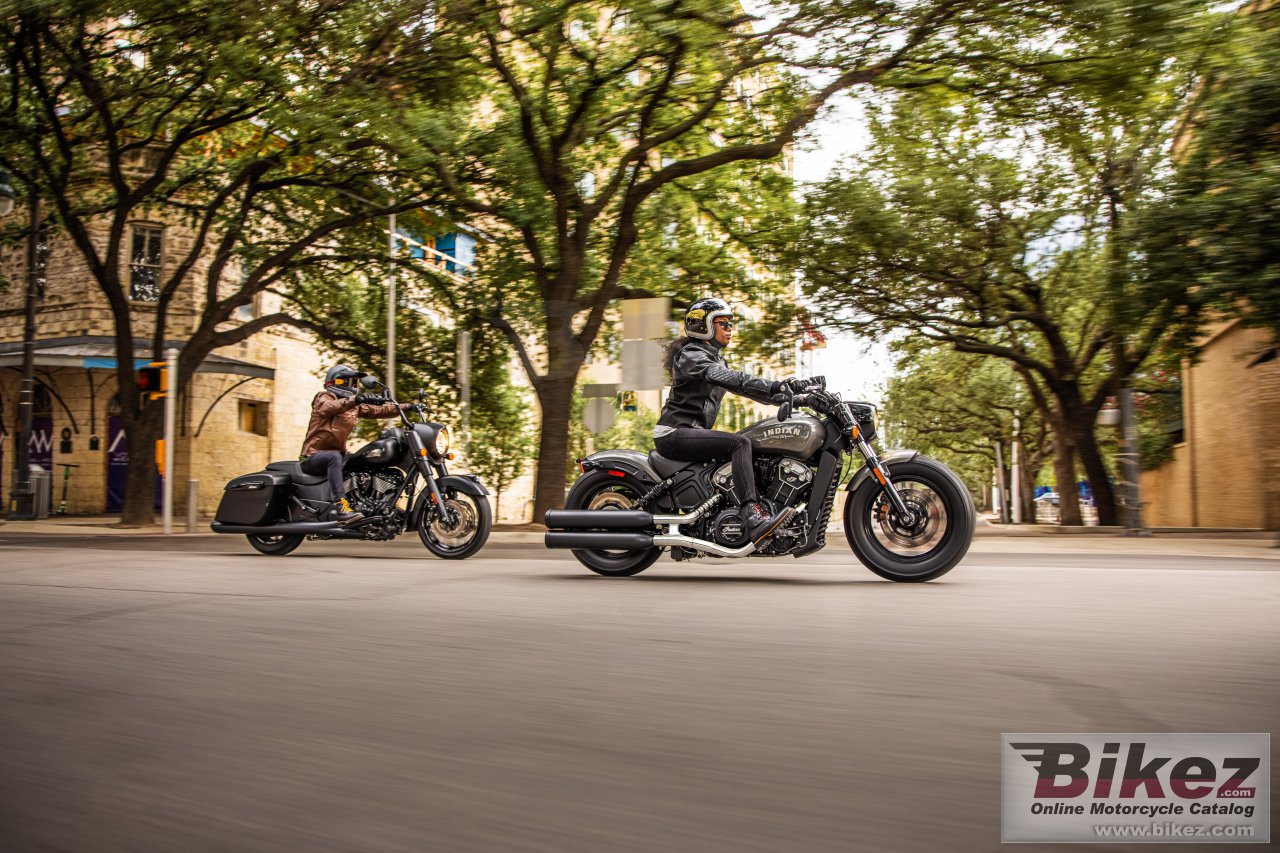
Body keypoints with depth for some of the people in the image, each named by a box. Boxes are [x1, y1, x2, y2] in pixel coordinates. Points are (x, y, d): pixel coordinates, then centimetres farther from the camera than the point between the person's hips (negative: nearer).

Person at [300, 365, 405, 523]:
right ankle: (340, 506, -51)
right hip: (314, 455, -8)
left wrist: (404, 407, -2)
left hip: (338, 453, 8)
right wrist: (356, 399, -46)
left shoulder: (354, 405, 17)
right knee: (334, 457, -39)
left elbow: (377, 410, 10)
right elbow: (330, 407, -30)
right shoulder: (324, 397, -6)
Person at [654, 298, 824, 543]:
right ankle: (753, 518, -38)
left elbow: (744, 385, 14)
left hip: (690, 433, 10)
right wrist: (775, 387, -38)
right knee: (740, 443, -26)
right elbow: (728, 379, -27)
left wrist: (793, 392, 2)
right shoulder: (690, 355, -10)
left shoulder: (715, 357, 20)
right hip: (674, 433, -10)